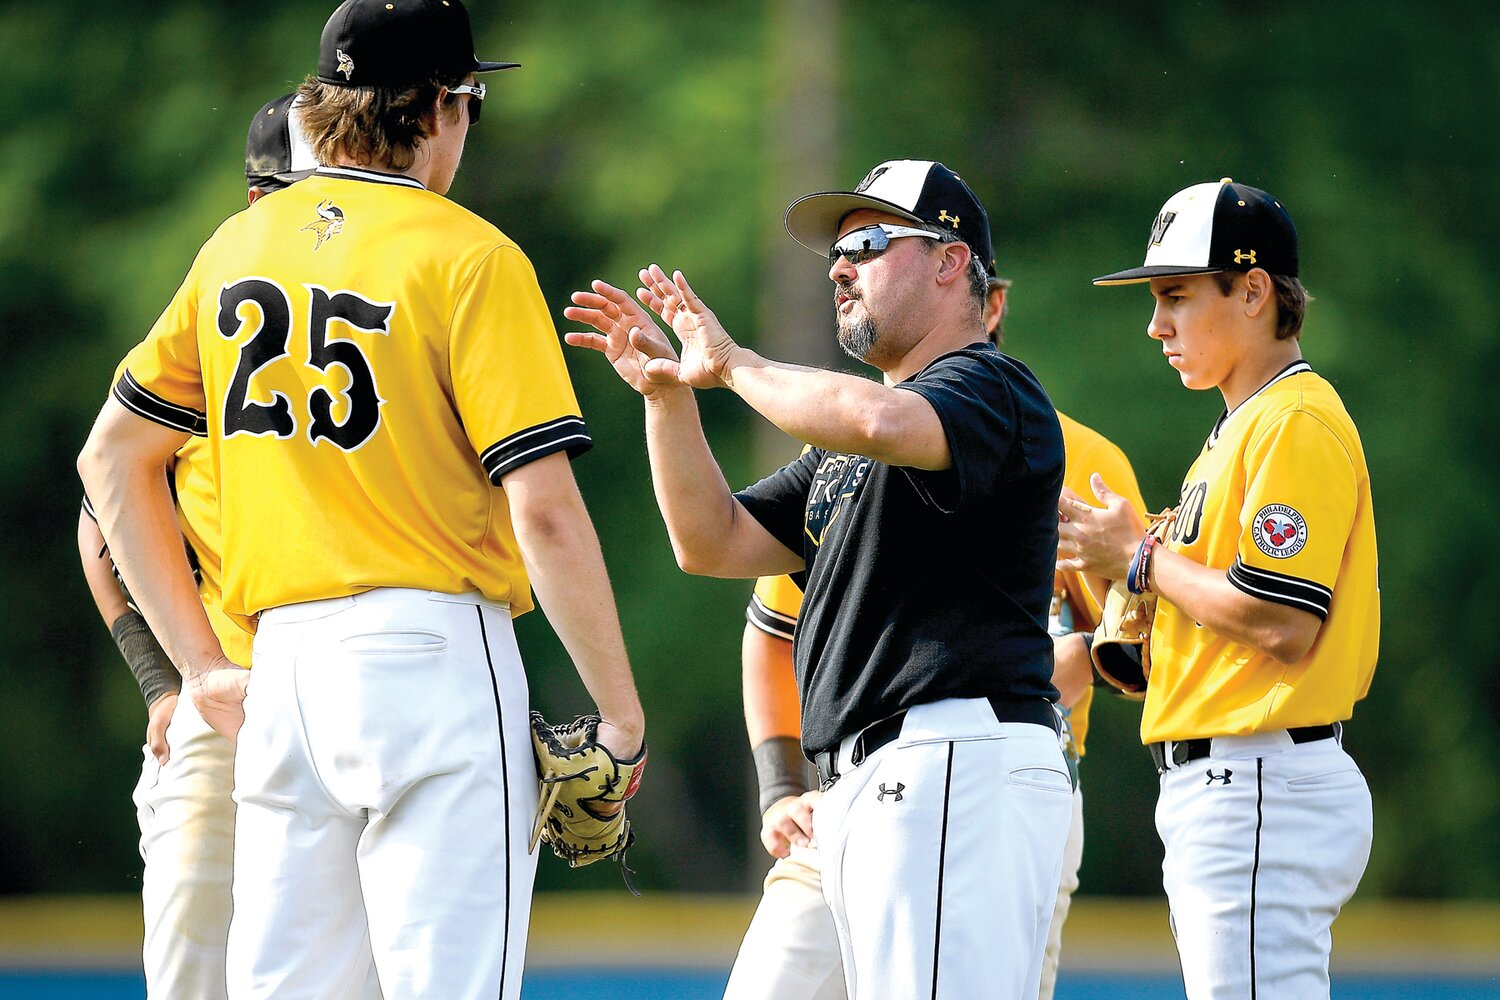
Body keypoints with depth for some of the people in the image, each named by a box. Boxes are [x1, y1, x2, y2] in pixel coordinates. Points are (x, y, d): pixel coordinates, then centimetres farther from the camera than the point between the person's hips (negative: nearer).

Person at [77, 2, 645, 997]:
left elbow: (112, 458, 18)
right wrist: (621, 711, -4)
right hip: (430, 650, -6)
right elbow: (545, 515, -12)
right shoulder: (469, 257, -6)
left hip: (280, 665, 6)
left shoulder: (237, 247, 13)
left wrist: (201, 664, 18)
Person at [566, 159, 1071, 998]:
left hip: (961, 767, -10)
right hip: (865, 791, 10)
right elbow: (715, 543, 24)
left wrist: (735, 365, -11)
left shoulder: (992, 388, -3)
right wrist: (667, 393, 12)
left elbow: (877, 420, -25)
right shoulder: (843, 451, 27)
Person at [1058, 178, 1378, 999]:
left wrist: (1139, 560, -10)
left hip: (1264, 795, -11)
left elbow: (1281, 626, -21)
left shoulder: (1297, 424, -12)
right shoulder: (1237, 429, 21)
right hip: (1221, 791, 11)